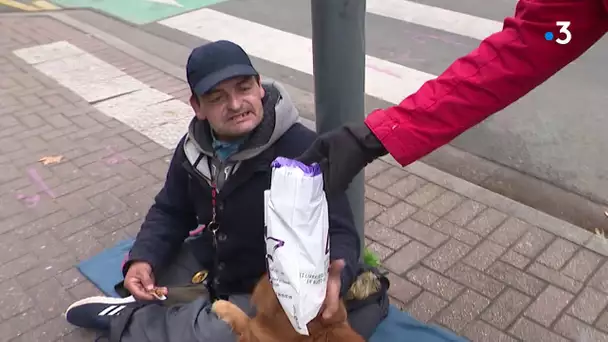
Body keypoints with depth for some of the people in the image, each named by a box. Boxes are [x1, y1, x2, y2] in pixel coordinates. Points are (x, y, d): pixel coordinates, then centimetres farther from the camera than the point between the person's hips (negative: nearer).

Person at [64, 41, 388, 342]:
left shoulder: (303, 149, -28)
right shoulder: (195, 146, -7)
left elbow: (340, 232, -27)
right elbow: (170, 212, 7)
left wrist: (333, 279, -51)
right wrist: (142, 259, -13)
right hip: (211, 264, 6)